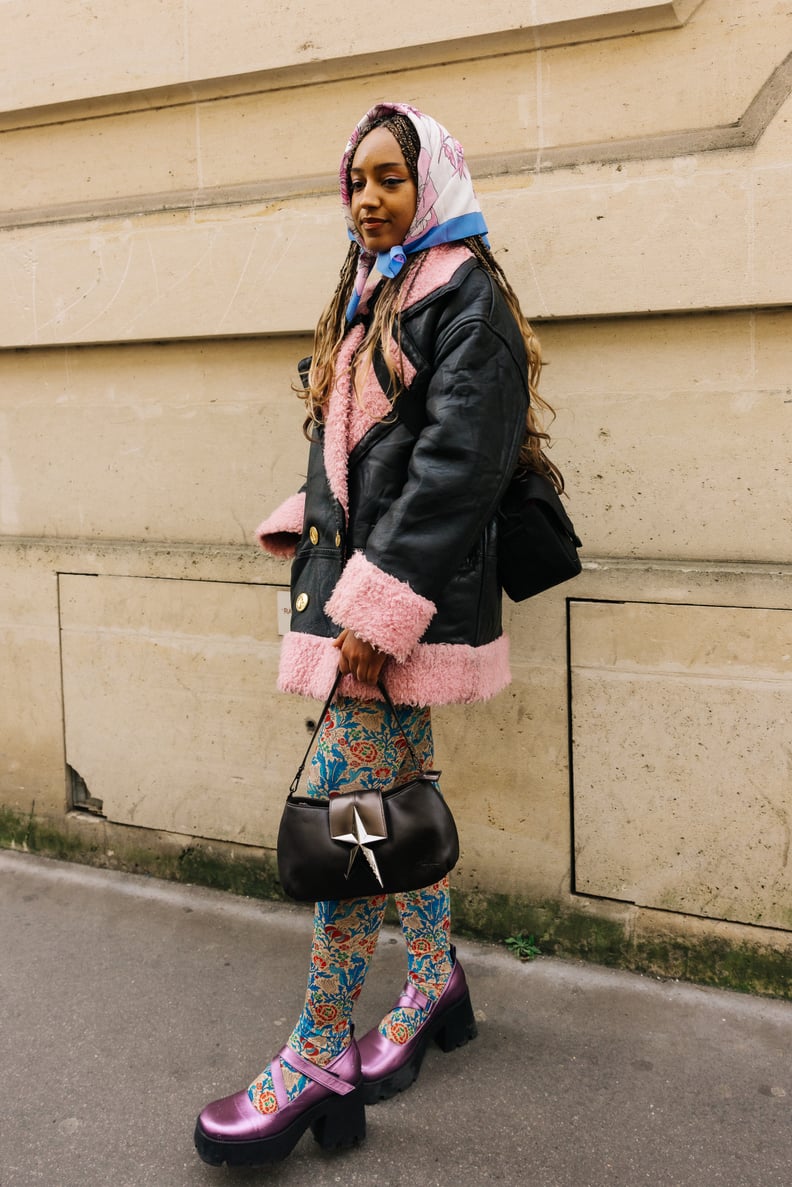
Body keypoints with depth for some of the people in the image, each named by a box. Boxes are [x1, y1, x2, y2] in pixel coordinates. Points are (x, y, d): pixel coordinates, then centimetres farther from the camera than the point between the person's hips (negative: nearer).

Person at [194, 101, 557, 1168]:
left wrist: (377, 604, -22)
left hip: (410, 595, -8)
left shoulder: (464, 294, -7)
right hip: (354, 578, 8)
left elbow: (455, 463, -17)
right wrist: (308, 528, 6)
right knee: (397, 794, 15)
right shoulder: (371, 294, 19)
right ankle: (436, 983, 32)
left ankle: (319, 1062, 3)